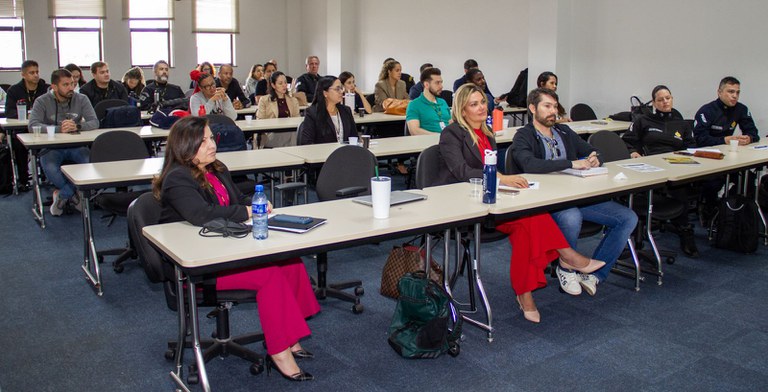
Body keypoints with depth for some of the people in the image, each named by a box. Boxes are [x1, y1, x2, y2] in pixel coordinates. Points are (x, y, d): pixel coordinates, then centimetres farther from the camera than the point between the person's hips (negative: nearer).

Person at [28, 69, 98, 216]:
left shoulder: (81, 99, 3)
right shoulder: (42, 101, -2)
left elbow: (94, 122, -8)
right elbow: (33, 125, -16)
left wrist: (77, 126, -30)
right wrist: (58, 129, -31)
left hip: (76, 146, 2)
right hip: (51, 147, -2)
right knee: (50, 168, -34)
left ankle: (62, 195, -10)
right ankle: (73, 196, -10)